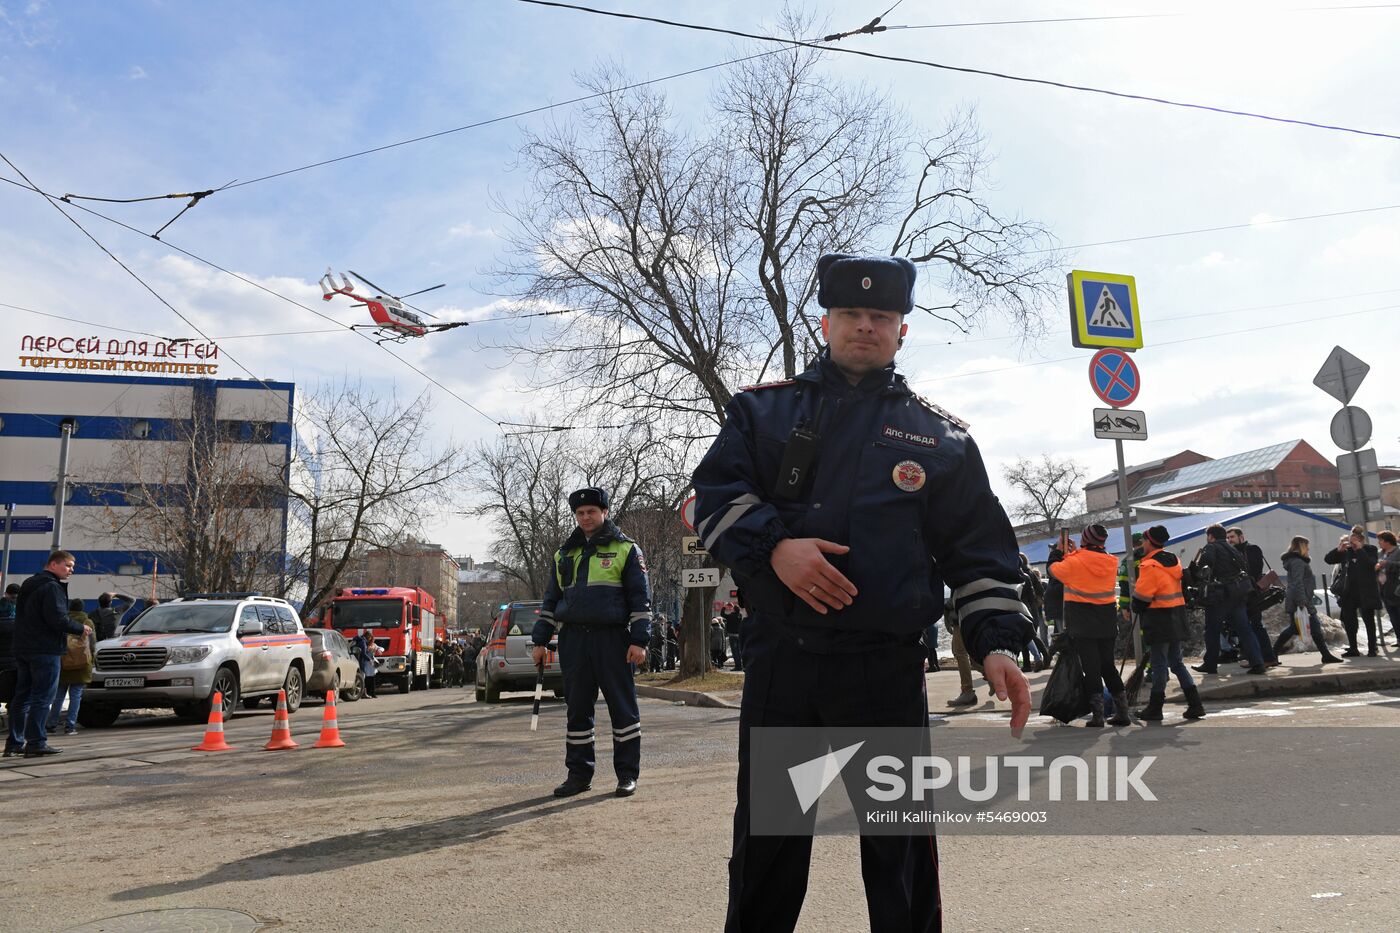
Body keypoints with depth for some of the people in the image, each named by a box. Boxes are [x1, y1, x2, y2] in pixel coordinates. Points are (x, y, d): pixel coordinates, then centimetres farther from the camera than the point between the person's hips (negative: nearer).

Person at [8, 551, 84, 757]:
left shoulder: (28, 584, 17)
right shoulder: (51, 587, -14)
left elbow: (23, 616, 22)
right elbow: (58, 620, -22)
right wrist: (80, 629, -7)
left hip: (22, 649, 9)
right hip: (45, 650, -9)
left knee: (22, 696, 14)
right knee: (42, 697, -6)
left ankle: (15, 741, 18)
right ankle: (36, 742, -7)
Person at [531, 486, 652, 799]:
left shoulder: (626, 549, 4)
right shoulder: (564, 554, 17)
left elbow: (641, 597, -1)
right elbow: (551, 600, 19)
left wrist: (639, 640, -9)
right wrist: (540, 640, 12)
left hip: (612, 638, -4)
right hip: (573, 640, 4)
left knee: (622, 707, 1)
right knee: (577, 710, 8)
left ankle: (627, 774, 9)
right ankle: (579, 773, 16)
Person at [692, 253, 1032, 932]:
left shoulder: (940, 435, 10)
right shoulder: (763, 409, 10)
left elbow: (979, 550, 7)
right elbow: (715, 493, 0)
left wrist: (996, 641, -4)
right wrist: (774, 546, -17)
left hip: (888, 670, 0)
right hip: (778, 660, 1)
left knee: (899, 840, 10)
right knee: (766, 839, 14)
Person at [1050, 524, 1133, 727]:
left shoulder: (1074, 563, -15)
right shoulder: (1112, 562, -2)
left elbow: (1053, 569, 2)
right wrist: (1075, 552, 18)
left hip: (1083, 624, -4)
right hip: (1107, 624, 4)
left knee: (1091, 668, 1)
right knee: (1108, 665, 14)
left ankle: (1097, 715, -1)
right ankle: (1122, 711, 15)